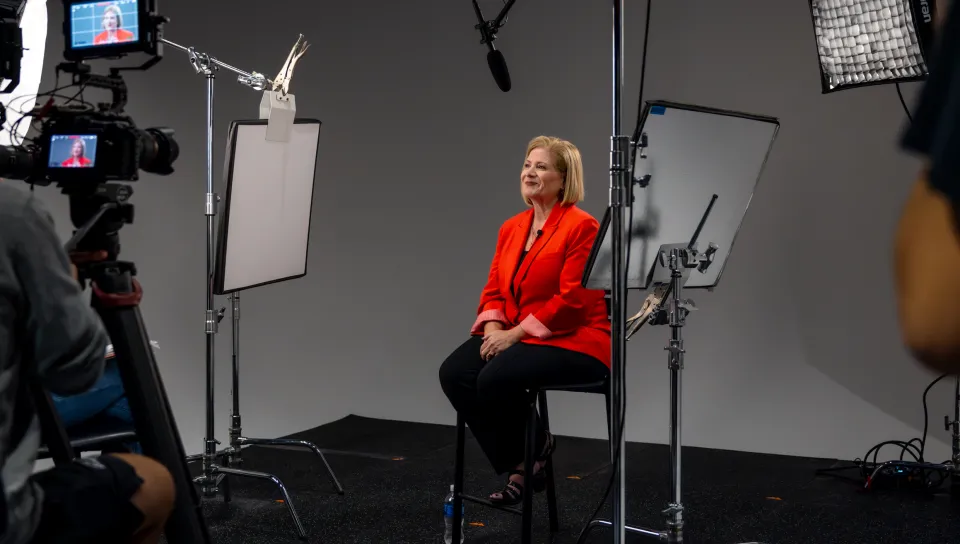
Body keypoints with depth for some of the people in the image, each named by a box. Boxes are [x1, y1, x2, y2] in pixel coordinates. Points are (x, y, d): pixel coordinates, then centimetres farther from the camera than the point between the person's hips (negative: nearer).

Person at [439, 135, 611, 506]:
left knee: (495, 378, -31)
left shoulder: (581, 226, -11)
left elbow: (572, 299, -18)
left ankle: (534, 447, 0)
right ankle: (516, 462, -4)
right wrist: (493, 329, -9)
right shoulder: (511, 228, 13)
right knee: (453, 372, -17)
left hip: (572, 341, -7)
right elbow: (493, 289, 12)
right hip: (511, 336, 8)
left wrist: (515, 333, -19)